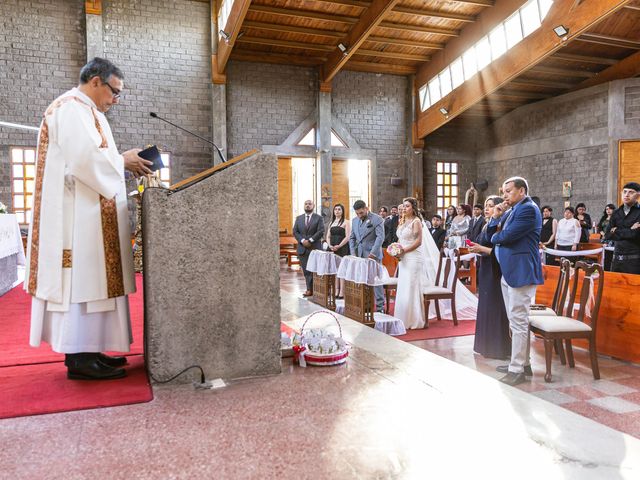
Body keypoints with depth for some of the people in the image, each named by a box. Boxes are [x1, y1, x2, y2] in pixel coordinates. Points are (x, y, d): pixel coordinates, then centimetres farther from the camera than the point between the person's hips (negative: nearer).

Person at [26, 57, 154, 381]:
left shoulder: (82, 111, 23)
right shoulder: (72, 108, -10)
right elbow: (86, 158, -22)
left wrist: (122, 163, 9)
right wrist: (123, 162, -8)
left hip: (85, 211, 11)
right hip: (77, 212, -11)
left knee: (89, 279, 9)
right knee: (81, 278, -8)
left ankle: (83, 349, 15)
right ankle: (79, 358, -3)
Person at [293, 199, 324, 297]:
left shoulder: (318, 218, 3)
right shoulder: (299, 218, 14)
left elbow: (321, 231, -7)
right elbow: (295, 231, 7)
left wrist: (310, 240, -14)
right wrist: (302, 240, -9)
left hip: (314, 248, -3)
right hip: (302, 248, 3)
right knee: (306, 270, 4)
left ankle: (310, 289, 3)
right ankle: (310, 289, 9)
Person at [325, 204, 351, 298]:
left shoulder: (345, 222, 0)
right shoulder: (331, 222, 18)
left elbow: (347, 237, -8)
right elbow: (328, 236, 15)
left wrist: (339, 246, -18)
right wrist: (330, 245, -4)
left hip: (342, 248, -6)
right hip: (332, 248, 6)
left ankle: (342, 292, -7)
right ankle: (336, 291, 9)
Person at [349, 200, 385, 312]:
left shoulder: (377, 219, -5)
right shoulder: (354, 221, 14)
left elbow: (380, 237, -12)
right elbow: (352, 238, 18)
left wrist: (373, 253, -19)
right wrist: (353, 253, 4)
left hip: (373, 255, -5)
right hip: (359, 255, 5)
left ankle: (380, 306, 3)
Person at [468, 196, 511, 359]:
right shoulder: (486, 227, 13)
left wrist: (482, 249, -18)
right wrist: (477, 250, 5)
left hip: (496, 272, -9)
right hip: (485, 272, 9)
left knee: (495, 307, -2)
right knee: (485, 306, 13)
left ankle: (498, 347, 9)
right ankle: (487, 344, 24)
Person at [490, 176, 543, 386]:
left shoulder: (528, 209, -12)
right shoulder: (514, 210, 17)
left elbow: (507, 236, -20)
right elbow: (494, 234, 14)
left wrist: (495, 237, 1)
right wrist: (496, 217, 0)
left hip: (521, 272, -10)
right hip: (509, 272, 10)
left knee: (518, 321, -5)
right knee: (516, 320, 16)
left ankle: (517, 370, 1)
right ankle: (522, 362, 27)